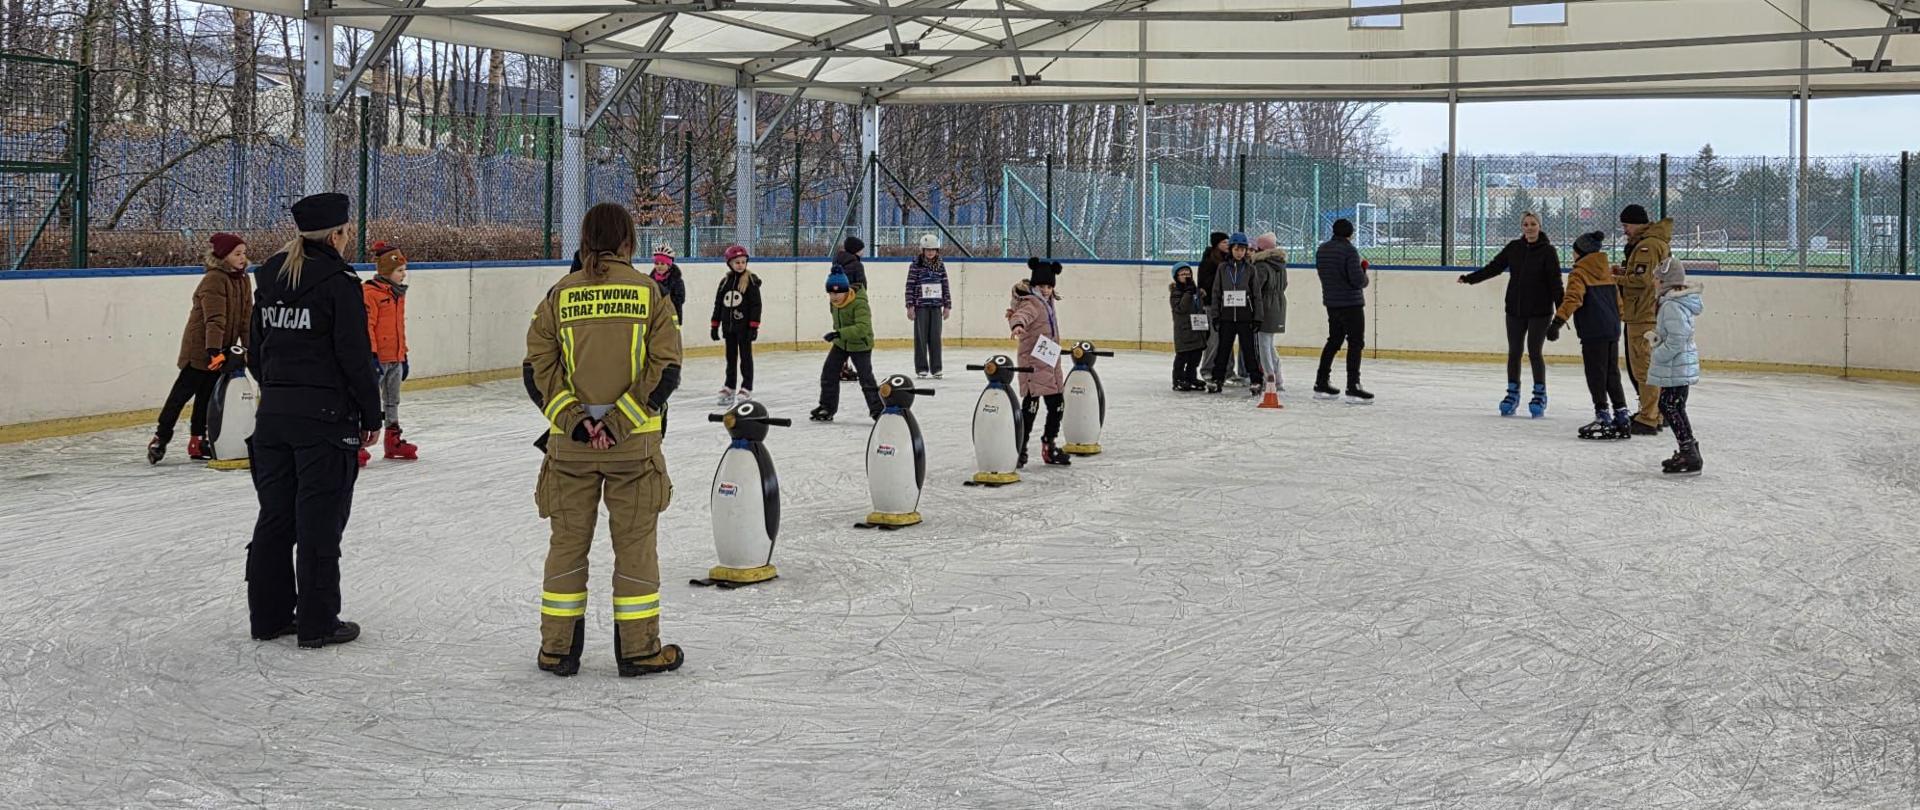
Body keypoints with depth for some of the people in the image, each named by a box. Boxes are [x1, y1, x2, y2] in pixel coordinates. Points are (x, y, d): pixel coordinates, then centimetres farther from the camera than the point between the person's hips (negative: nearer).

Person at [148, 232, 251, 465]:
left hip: (222, 348, 8)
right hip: (200, 347, -8)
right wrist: (214, 351, -33)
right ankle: (160, 438, 2)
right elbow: (214, 319, -27)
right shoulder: (213, 280, -19)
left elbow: (246, 317, 7)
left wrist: (248, 347, 1)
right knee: (183, 392, -5)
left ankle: (198, 441, 20)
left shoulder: (243, 280, 7)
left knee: (207, 395, 13)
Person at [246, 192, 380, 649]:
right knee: (319, 521, 0)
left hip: (273, 414, 7)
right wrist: (371, 414, -5)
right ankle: (317, 623, 5)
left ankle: (269, 615, 21)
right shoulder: (339, 282, -12)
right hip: (325, 417, -7)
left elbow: (256, 350, 15)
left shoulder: (271, 279, 9)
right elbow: (355, 356, -13)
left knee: (275, 516, 14)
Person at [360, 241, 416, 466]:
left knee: (392, 401, 18)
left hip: (395, 359, 9)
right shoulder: (370, 293, -15)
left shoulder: (398, 293, 13)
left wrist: (404, 355, 20)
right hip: (377, 359, -9)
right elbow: (366, 326, -19)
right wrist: (371, 355, -22)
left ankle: (394, 441, 28)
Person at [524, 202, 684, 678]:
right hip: (635, 442, -2)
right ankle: (638, 649, 13)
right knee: (634, 542, 7)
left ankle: (557, 649, 17)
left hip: (569, 443, 2)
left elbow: (539, 368, -4)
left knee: (567, 541, 11)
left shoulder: (560, 295, 1)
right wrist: (618, 419, -11)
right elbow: (665, 371, -9)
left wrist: (574, 419, -8)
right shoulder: (648, 292, -3)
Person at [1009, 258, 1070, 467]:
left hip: (1050, 362, 9)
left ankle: (1049, 446, 27)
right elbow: (1023, 314, -37)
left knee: (1057, 404, 13)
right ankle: (1020, 448, -4)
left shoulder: (1048, 302, 14)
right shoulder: (1032, 303, -15)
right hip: (1033, 362, -9)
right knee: (1031, 404, -10)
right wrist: (1018, 324, -55)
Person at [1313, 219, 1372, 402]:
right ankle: (1353, 387, -6)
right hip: (1351, 303, -7)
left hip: (1331, 302, 7)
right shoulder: (1349, 250, -16)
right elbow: (1358, 280, -21)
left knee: (1334, 341, 18)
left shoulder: (1322, 250, 6)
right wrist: (1364, 275, 2)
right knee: (1356, 343, -3)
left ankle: (1321, 383, 21)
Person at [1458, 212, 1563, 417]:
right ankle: (1512, 393, 18)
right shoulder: (1514, 248, 4)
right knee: (1514, 352, 6)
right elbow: (1494, 267, 5)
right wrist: (1469, 278, -3)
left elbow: (1555, 282, -10)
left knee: (1534, 352, -3)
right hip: (1515, 309, 4)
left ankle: (1540, 395, 11)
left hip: (1539, 311, -4)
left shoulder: (1548, 251, -7)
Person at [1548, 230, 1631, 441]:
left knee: (1596, 376, -3)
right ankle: (1621, 417, 14)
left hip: (1593, 333, -8)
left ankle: (1603, 417, -4)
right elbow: (1618, 302, 22)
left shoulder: (1579, 273, -5)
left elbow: (1572, 300, -20)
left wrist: (1557, 322, -24)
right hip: (1612, 330, 8)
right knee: (1612, 375, 13)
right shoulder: (1607, 273, 18)